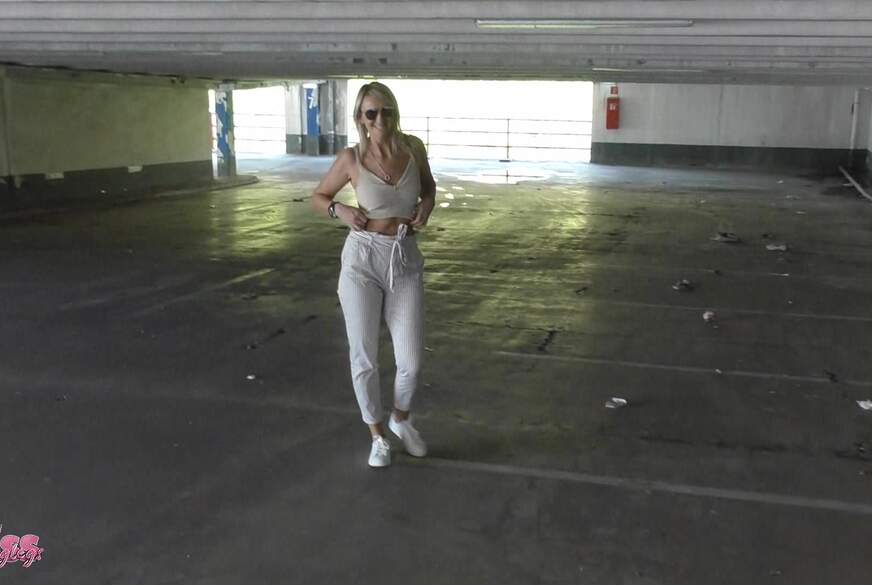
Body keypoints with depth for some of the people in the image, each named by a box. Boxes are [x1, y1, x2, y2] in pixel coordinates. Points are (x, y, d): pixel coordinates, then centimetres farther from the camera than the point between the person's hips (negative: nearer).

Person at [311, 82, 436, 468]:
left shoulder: (414, 147, -1)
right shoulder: (351, 159, -6)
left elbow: (428, 187, 18)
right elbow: (318, 197, 8)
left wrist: (426, 207, -3)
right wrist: (341, 211, -12)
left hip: (406, 263, 2)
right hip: (362, 261, -2)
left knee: (411, 361, 1)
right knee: (364, 357, 5)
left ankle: (401, 420, 34)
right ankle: (378, 436, 29)